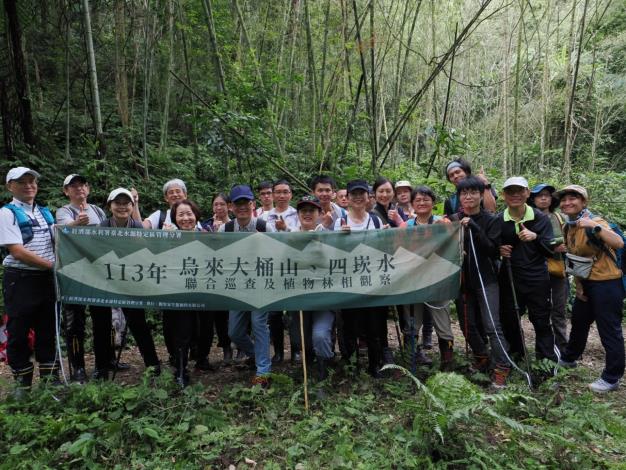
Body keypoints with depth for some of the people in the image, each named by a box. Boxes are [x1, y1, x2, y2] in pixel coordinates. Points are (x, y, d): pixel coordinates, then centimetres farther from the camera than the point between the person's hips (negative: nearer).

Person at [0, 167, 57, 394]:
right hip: (20, 280, -5)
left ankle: (51, 378, 23)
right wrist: (52, 265, -17)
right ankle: (22, 382, 20)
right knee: (19, 333, 6)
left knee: (47, 330, 12)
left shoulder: (45, 212, 13)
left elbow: (58, 242, 18)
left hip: (46, 279, 5)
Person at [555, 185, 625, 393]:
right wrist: (578, 284, 10)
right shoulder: (568, 227, 6)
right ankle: (569, 358, 43)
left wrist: (595, 226, -45)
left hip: (606, 284, -9)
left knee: (609, 330, 0)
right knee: (578, 322, 23)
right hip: (587, 283, 9)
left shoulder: (594, 221, -18)